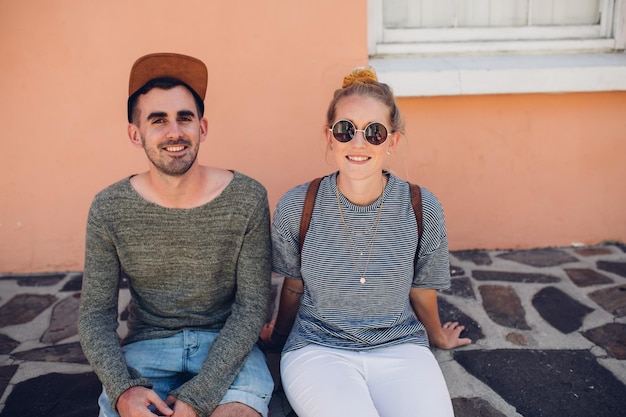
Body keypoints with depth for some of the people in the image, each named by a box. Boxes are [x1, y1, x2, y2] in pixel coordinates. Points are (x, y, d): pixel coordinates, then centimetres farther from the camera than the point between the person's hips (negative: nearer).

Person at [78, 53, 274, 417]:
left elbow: (252, 305, -9)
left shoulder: (247, 199, -10)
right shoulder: (109, 209, -5)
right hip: (148, 343, 2)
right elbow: (96, 314, -1)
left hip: (227, 344, -1)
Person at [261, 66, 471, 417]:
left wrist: (437, 337, 25)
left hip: (399, 347, 2)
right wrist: (279, 338, 22)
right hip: (318, 347, -1)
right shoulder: (295, 207, -10)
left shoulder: (423, 208, -8)